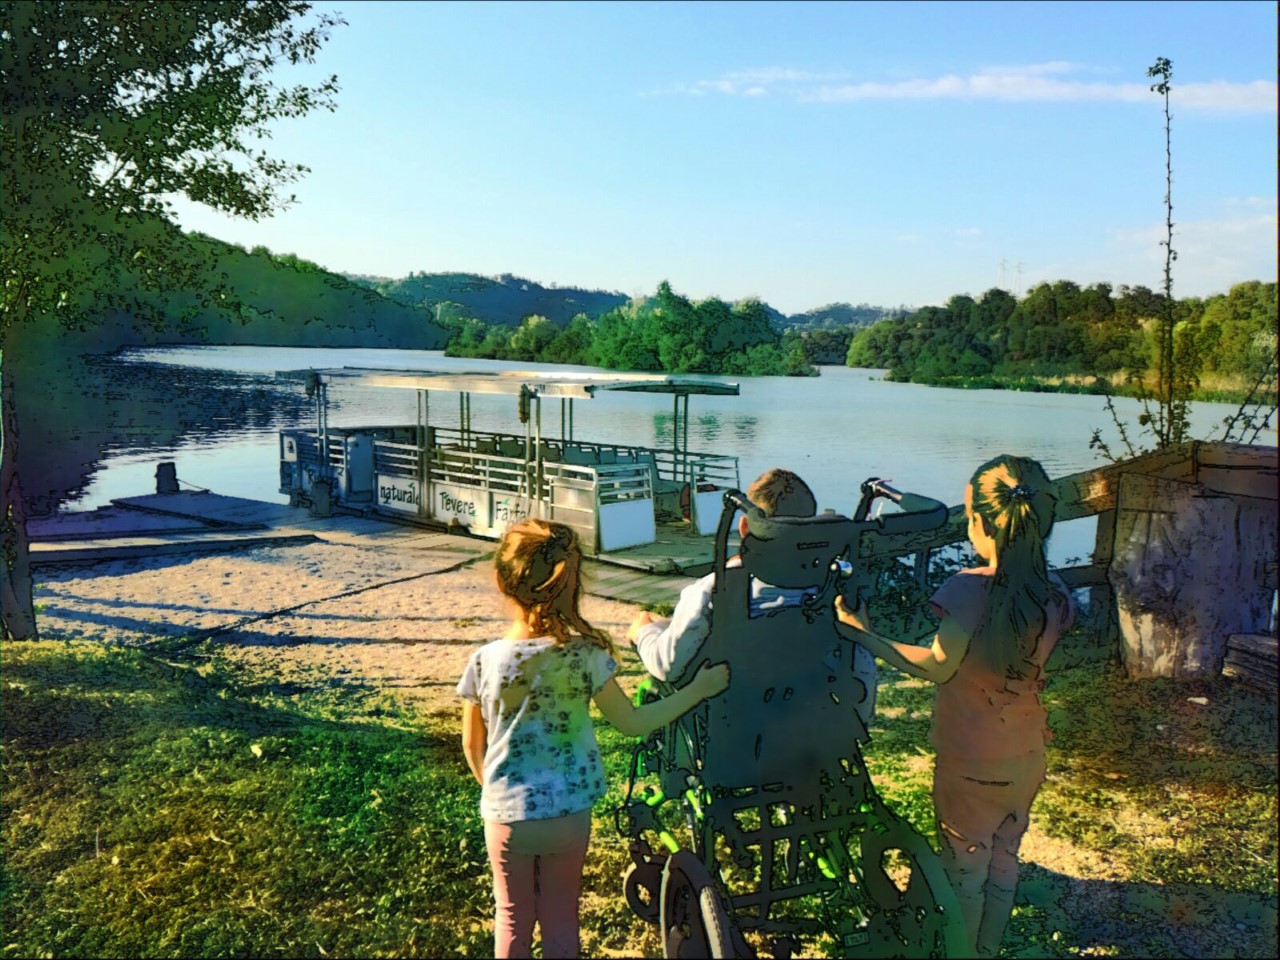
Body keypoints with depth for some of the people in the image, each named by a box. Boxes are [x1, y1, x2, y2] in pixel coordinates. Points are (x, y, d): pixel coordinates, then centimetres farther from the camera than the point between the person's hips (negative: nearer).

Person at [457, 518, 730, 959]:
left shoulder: (483, 662, -14)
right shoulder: (584, 657, -18)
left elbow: (473, 747, -3)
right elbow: (632, 723, -10)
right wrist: (698, 690, -2)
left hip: (506, 818, 1)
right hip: (569, 814, 0)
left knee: (513, 919, 21)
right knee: (561, 917, 19)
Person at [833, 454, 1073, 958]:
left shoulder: (971, 589, -26)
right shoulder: (1054, 595, -9)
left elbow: (938, 667, -19)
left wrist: (866, 634, -13)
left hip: (969, 763, -5)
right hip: (1027, 757, 5)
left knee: (965, 868, 13)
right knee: (1004, 860, 21)